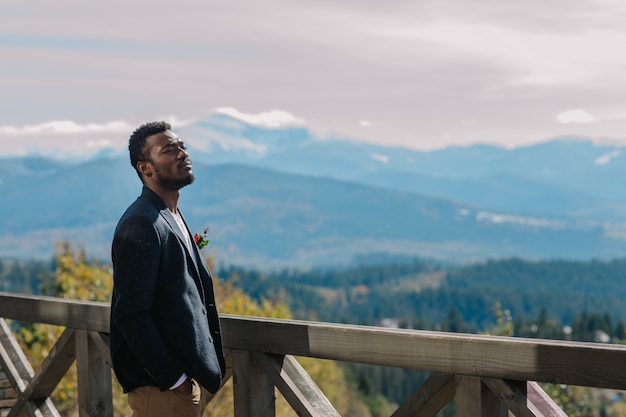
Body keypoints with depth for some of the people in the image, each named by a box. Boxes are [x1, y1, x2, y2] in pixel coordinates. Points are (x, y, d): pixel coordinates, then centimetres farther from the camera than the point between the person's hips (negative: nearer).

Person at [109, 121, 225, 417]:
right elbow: (131, 315, -22)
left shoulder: (172, 217, 14)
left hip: (188, 378, 9)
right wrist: (174, 379, -20)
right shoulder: (141, 225, -17)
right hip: (163, 389, -9)